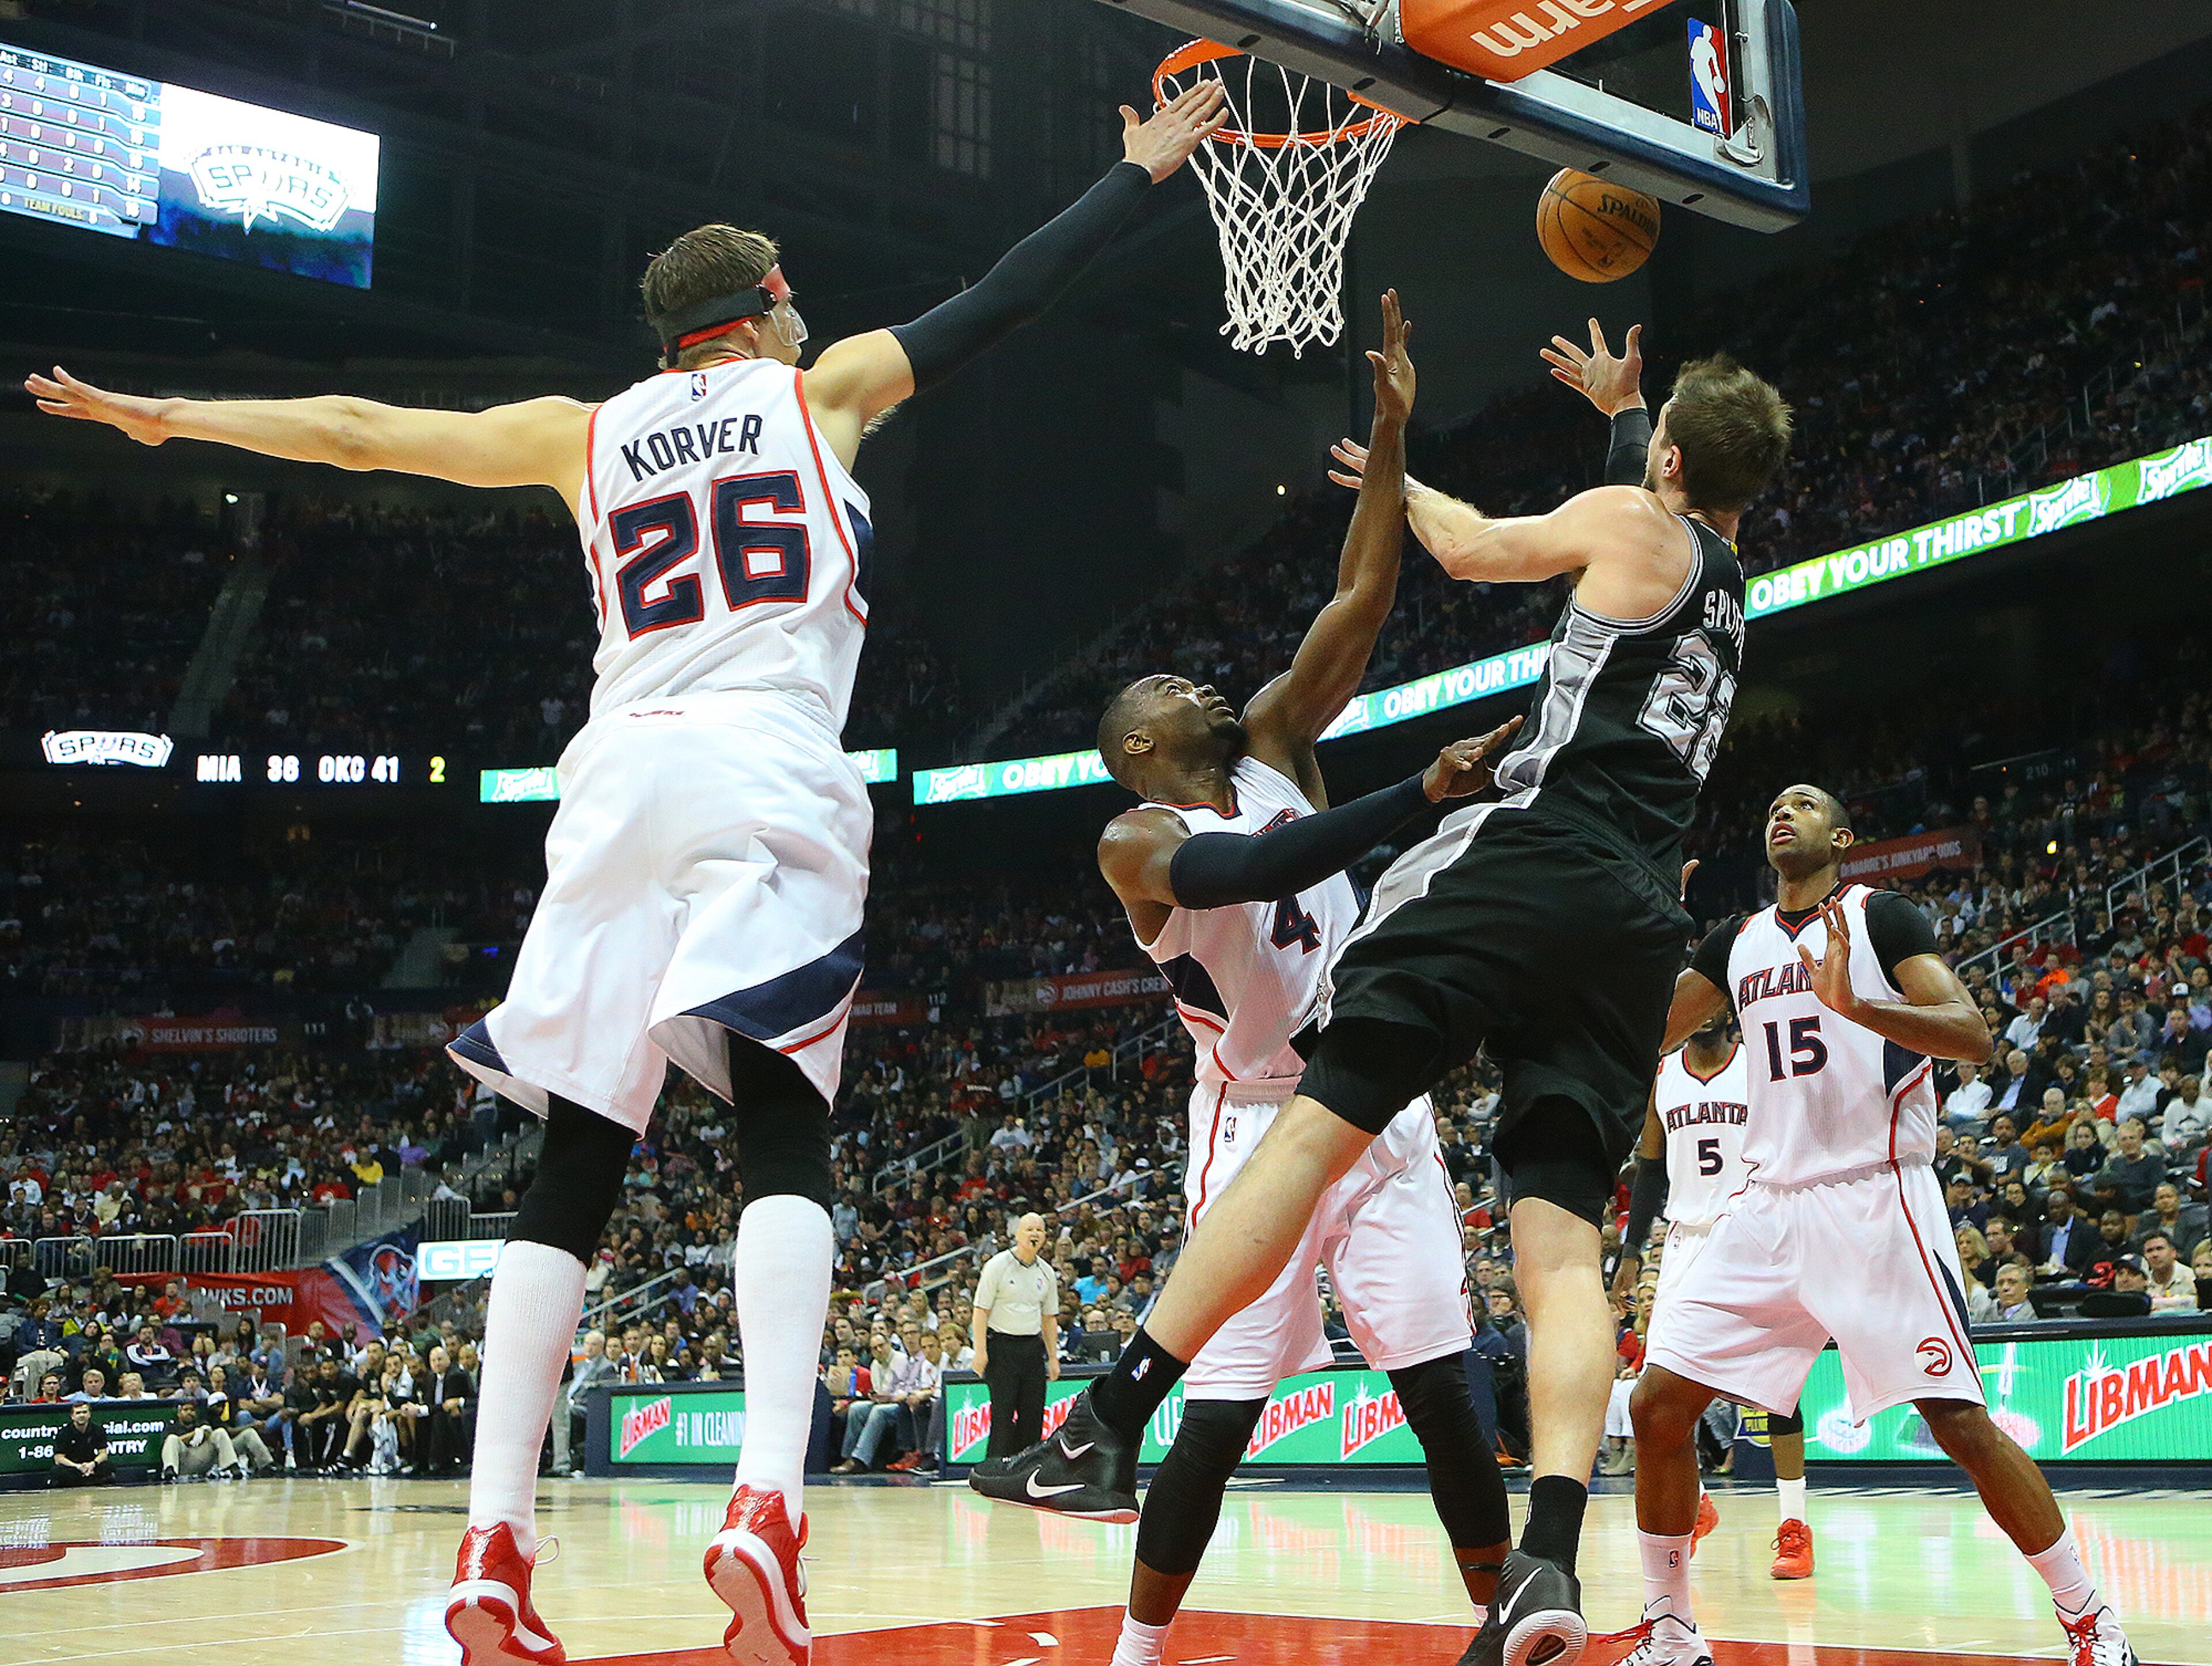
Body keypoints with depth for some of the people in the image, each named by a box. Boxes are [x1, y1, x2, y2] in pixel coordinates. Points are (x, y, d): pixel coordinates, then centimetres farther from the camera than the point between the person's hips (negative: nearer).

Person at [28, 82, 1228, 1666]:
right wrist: (1143, 171, 33)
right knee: (785, 1138, -10)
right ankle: (767, 1500, -30)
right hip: (767, 769, -3)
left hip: (619, 771, 3)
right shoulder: (823, 389, 18)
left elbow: (362, 429, 27)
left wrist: (172, 415, 39)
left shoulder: (588, 430, 24)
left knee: (575, 1166, 5)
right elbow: (1004, 298, 21)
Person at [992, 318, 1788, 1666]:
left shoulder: (1629, 520, 9)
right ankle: (1552, 1557, -21)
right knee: (1564, 1239, -3)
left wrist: (1396, 480, 42)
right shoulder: (1728, 586, 27)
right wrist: (1620, 404, 65)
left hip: (1535, 860, -6)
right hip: (1641, 923, 6)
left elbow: (1474, 551, 23)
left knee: (1320, 1121, -11)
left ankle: (1114, 1417, -14)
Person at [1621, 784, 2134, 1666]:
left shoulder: (1881, 916, -2)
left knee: (1960, 1421, -10)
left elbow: (1973, 1036, -14)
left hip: (1876, 1202, -5)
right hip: (1771, 1205, 5)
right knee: (1657, 1404, -3)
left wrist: (1853, 1004, -31)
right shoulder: (1736, 941, 15)